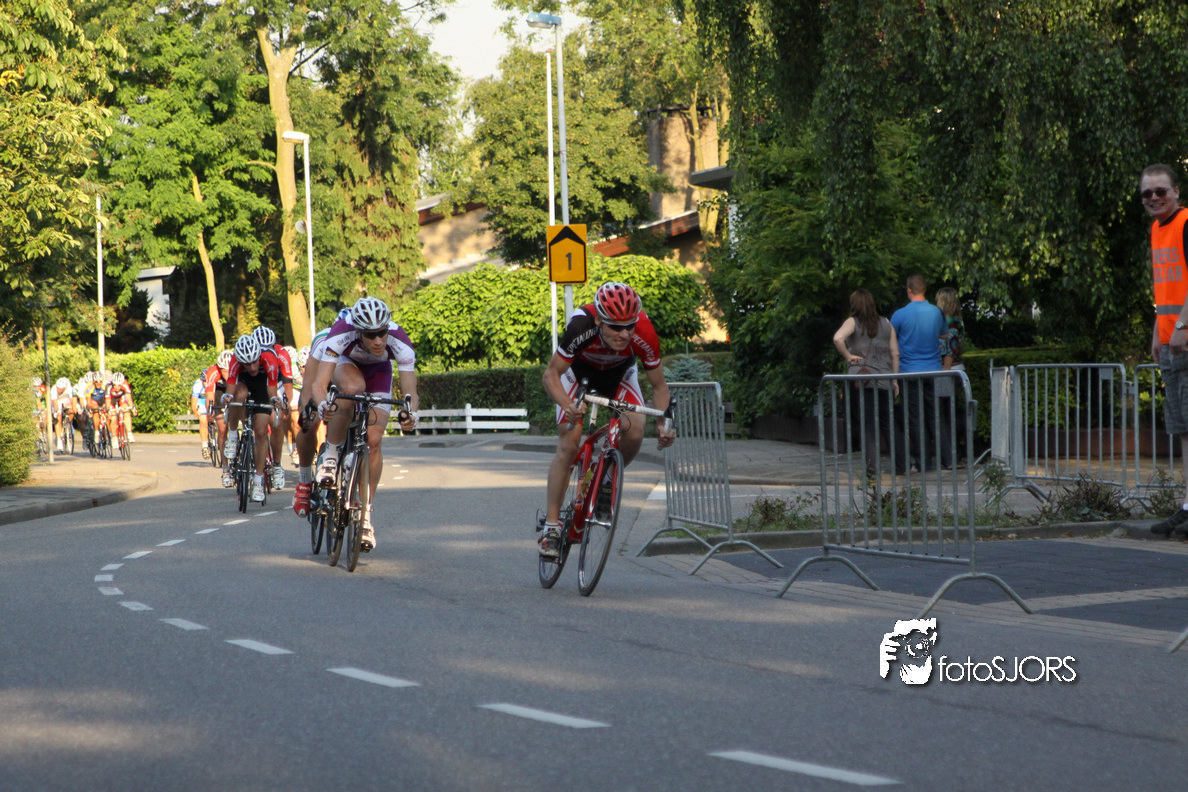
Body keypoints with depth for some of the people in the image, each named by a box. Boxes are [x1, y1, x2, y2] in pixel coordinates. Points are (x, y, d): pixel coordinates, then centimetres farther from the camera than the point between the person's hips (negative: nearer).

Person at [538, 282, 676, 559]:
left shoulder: (644, 334, -34)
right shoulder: (581, 326, -40)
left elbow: (658, 385, -19)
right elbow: (551, 375, -32)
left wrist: (665, 423, -34)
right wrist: (568, 405, -51)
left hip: (619, 374, 2)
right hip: (578, 372, -2)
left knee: (635, 433, -23)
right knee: (568, 444, -16)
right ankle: (551, 524, -6)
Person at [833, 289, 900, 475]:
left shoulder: (853, 322, 0)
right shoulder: (886, 323, 10)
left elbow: (837, 338, -20)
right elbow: (895, 353, 9)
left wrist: (848, 356, -6)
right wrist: (895, 379, 14)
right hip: (884, 379, 3)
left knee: (866, 424, -1)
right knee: (887, 421, 13)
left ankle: (871, 463, -8)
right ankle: (902, 460, 9)